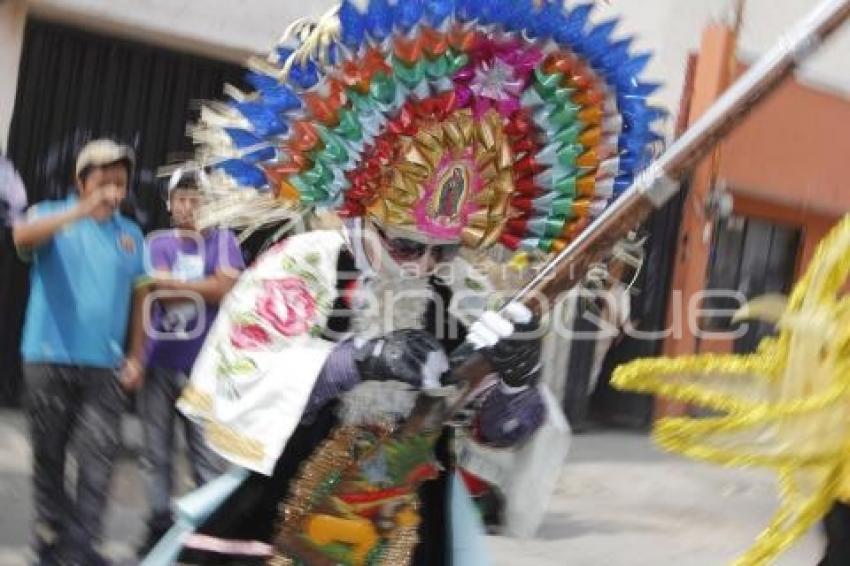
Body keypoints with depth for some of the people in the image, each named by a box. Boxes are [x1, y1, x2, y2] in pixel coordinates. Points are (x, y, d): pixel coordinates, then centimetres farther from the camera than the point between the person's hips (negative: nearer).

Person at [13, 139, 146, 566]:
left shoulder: (131, 233, 11)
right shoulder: (52, 214, 2)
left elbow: (139, 298, 12)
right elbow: (22, 237, -22)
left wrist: (136, 357, 4)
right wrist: (82, 210, -32)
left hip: (105, 365, 2)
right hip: (49, 358, -2)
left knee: (99, 458, -4)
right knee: (48, 453, 8)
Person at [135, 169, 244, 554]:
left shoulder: (222, 240, 4)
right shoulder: (157, 242, 6)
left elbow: (226, 288, -11)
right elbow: (161, 295, -8)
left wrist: (172, 283, -5)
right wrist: (204, 288, -6)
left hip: (204, 364, -2)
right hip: (159, 361, 2)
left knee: (207, 455, 0)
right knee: (156, 452, 9)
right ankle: (159, 525, 21)